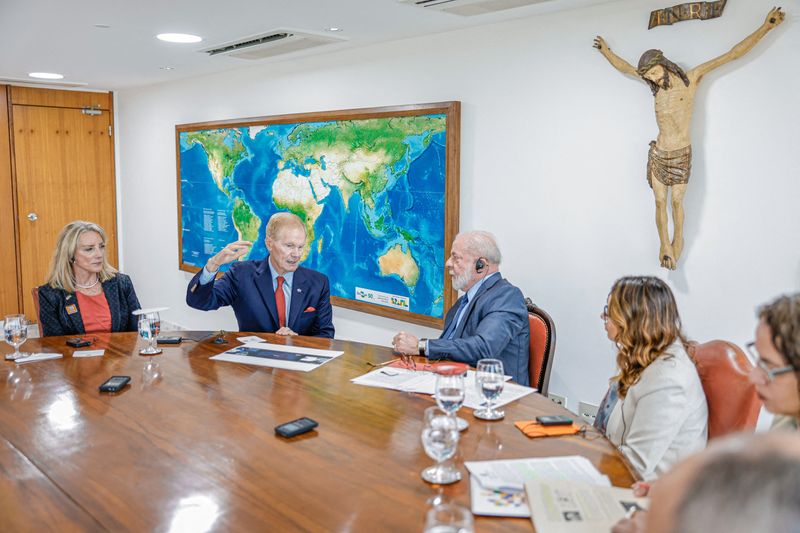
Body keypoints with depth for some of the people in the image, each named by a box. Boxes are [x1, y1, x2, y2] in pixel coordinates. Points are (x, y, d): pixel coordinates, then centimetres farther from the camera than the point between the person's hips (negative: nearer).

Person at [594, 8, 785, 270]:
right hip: (658, 154, 3)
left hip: (681, 155, -3)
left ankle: (677, 241, 20)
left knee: (677, 202, 1)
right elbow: (625, 67, 18)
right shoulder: (658, 85, 4)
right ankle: (666, 246, 9)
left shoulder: (691, 78, -5)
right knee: (660, 202, 2)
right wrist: (606, 51, 23)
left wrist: (766, 26, -5)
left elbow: (733, 54, -5)